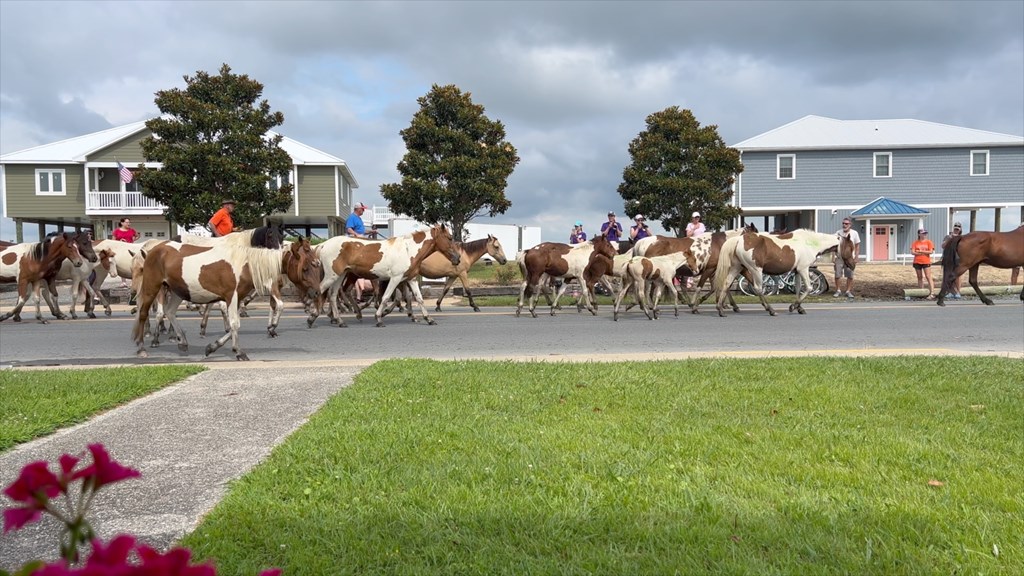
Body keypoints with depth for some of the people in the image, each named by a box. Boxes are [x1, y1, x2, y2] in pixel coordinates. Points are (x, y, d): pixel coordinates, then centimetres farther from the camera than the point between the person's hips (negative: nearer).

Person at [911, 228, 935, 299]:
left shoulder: (928, 242, 2)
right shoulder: (915, 242, 5)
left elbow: (931, 251, -8)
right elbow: (912, 252, -4)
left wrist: (920, 251, -12)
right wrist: (924, 253, -11)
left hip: (926, 262, -2)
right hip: (917, 262, 2)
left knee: (928, 277, -10)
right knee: (920, 277, 10)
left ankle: (932, 293, -14)